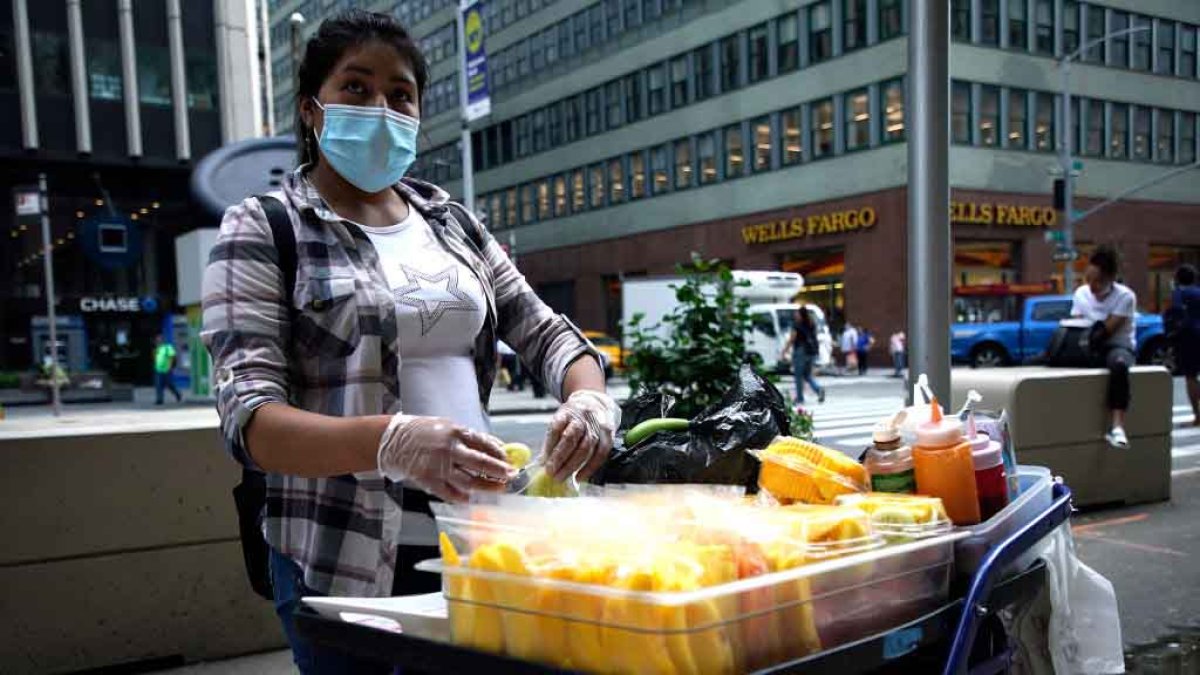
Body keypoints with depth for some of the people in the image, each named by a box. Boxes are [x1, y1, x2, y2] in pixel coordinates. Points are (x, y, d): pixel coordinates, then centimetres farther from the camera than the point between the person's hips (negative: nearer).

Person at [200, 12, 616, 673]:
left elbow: (543, 330, 9)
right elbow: (251, 420, -16)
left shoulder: (450, 220, 10)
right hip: (342, 563, -4)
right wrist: (391, 441, -35)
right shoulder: (260, 230, -5)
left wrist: (589, 400, -14)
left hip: (472, 543, 5)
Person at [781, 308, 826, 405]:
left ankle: (800, 398, 6)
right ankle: (819, 389, -8)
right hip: (812, 351, 6)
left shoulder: (797, 325, -9)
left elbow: (791, 340, -9)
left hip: (801, 351, -6)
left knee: (799, 375, 4)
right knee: (807, 375, 15)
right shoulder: (812, 325, 10)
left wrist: (783, 353, -5)